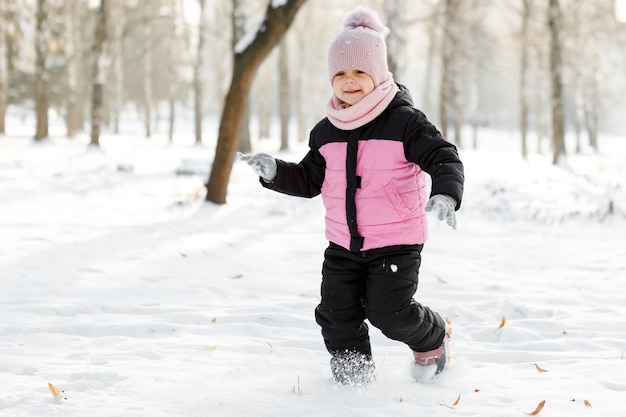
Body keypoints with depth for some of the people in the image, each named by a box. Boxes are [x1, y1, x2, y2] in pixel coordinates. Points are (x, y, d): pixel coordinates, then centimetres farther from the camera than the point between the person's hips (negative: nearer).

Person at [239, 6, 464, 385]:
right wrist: (275, 172, -3)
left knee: (389, 312, -10)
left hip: (396, 243, -6)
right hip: (344, 244, 6)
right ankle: (352, 371, 24)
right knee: (338, 314, 4)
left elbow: (445, 158, -16)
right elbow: (309, 179, 16)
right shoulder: (326, 132, 6)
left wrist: (445, 195, -36)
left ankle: (432, 339, 21)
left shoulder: (404, 121, -12)